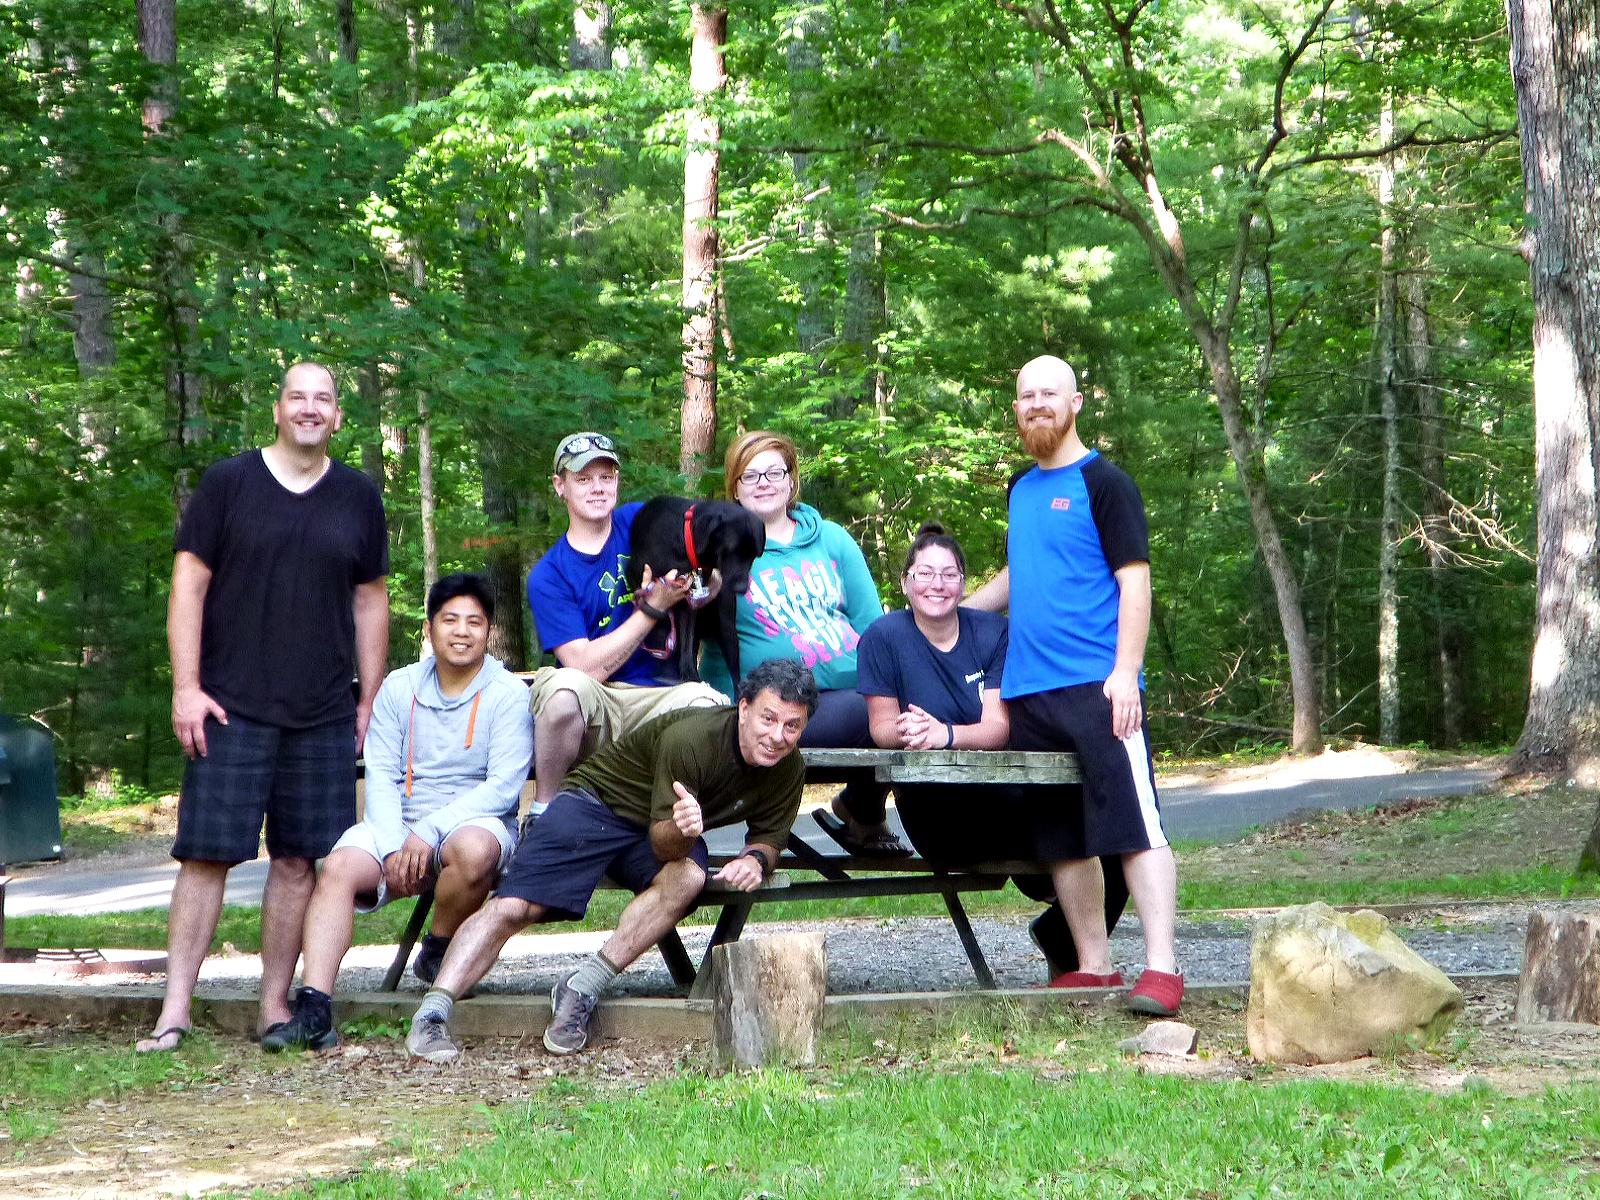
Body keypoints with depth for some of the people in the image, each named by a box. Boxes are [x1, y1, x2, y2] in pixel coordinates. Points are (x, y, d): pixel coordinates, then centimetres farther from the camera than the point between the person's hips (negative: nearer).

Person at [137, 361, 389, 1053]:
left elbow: (370, 602, 15)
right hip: (232, 710, -3)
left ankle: (275, 1006, 10)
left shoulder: (358, 498, 12)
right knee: (207, 853, -6)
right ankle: (175, 1008, -4)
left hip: (324, 716, 3)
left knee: (298, 859, 3)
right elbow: (188, 585, 0)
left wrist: (369, 701, 11)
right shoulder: (227, 484, 3)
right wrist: (186, 688, -7)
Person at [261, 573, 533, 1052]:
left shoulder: (508, 694, -1)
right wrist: (393, 846, -14)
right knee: (338, 868, -24)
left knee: (474, 850, -38)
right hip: (398, 825, 3)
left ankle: (437, 954, -9)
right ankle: (313, 1010, -33)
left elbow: (503, 786, -11)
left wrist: (428, 832, -20)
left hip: (476, 820, -3)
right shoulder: (399, 688, 11)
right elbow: (380, 776, 4)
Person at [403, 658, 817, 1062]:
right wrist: (677, 830, -51)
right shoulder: (690, 737, -29)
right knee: (512, 906, -24)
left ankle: (582, 990, -28)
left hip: (670, 833, 5)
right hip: (597, 800, -4)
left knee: (687, 878, -32)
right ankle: (432, 1014, -26)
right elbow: (661, 843, -26)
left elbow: (770, 835, 4)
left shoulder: (787, 770, -10)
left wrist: (756, 858, -20)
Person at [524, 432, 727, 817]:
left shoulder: (642, 522, 10)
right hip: (590, 710, -1)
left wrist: (706, 582, -15)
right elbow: (587, 666, -8)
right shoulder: (548, 576, 2)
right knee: (566, 686, -36)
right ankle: (542, 814, -17)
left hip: (662, 699, 1)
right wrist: (653, 608, -11)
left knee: (707, 700, -33)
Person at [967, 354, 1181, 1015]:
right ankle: (1095, 967, 16)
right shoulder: (1021, 490, 18)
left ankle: (1161, 967, -13)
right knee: (1063, 838, 9)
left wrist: (1125, 670, -18)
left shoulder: (1102, 483, -2)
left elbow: (1134, 581, -9)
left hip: (1098, 685, -7)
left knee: (1134, 824, -11)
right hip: (1028, 689, 7)